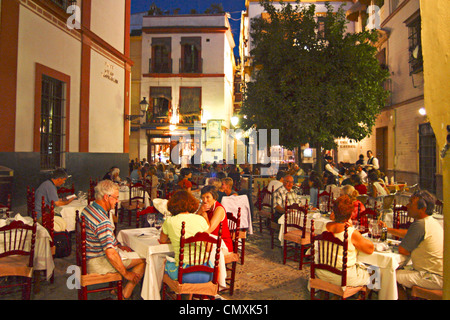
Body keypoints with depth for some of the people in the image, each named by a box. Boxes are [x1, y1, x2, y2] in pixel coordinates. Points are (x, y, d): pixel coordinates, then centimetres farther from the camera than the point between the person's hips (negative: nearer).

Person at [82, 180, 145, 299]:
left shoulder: (88, 209, 2)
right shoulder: (103, 222, -30)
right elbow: (111, 254, -31)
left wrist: (118, 245, 15)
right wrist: (126, 273, -18)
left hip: (89, 256, 10)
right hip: (98, 263, -10)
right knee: (144, 259, -3)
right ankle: (125, 295, 8)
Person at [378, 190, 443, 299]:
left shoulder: (420, 224, -24)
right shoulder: (430, 221, 8)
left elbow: (402, 250, -19)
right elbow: (408, 233, 25)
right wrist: (387, 229, 25)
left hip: (435, 278, -10)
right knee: (398, 269, 16)